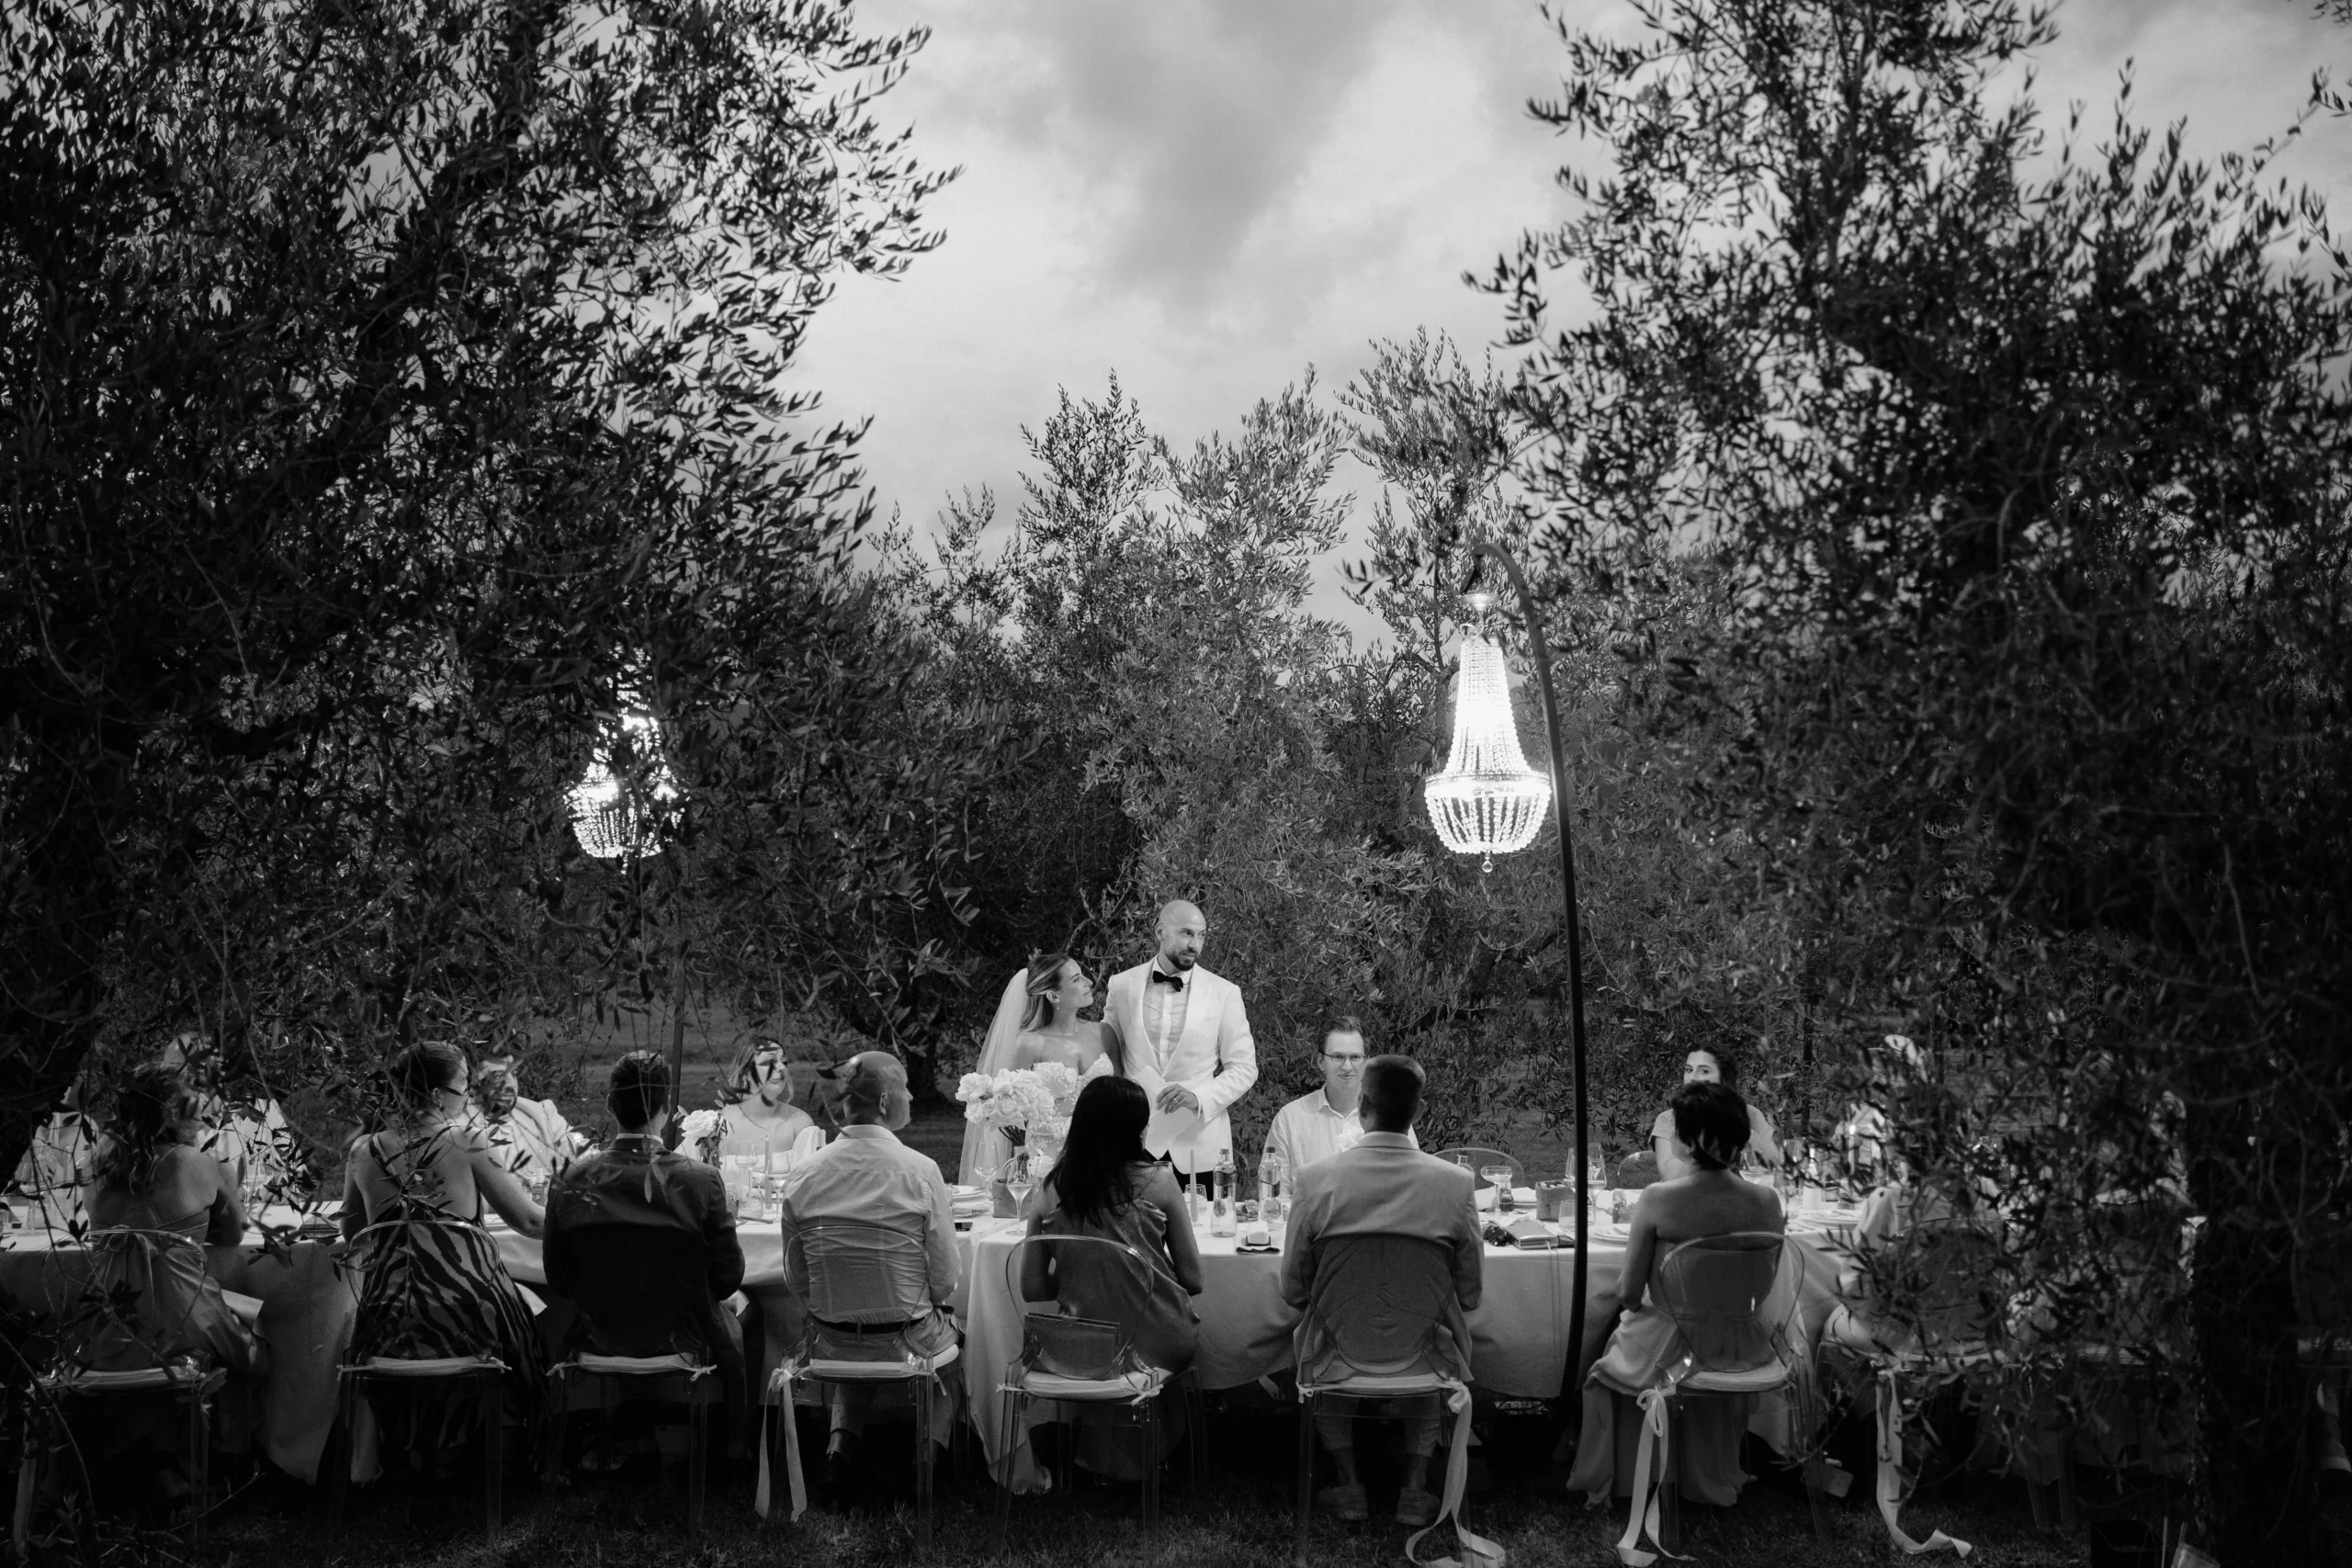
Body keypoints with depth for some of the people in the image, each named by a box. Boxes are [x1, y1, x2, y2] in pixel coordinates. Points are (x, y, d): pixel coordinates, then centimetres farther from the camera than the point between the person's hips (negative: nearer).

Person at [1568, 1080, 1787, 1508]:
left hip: (1667, 1350, -3)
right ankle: (1713, 1479, 61)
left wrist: (1618, 1301, 7)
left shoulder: (1657, 1199, -23)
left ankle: (1605, 1481, 49)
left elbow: (1629, 1293, -16)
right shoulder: (1765, 1202, -15)